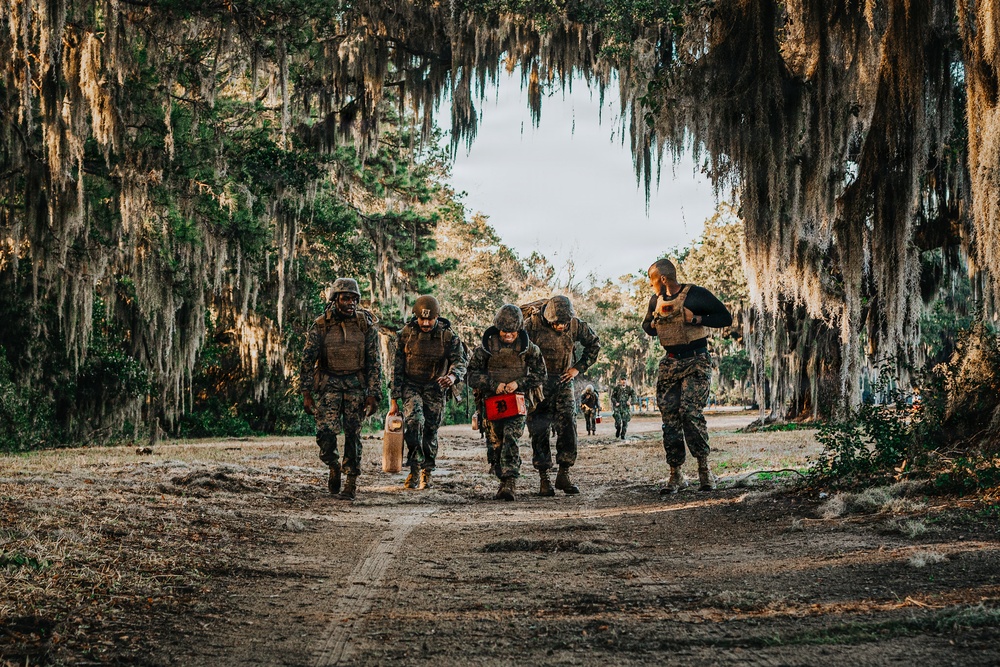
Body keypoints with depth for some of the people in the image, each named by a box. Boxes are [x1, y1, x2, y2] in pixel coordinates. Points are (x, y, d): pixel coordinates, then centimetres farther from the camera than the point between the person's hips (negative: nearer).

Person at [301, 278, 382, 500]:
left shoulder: (366, 325, -5)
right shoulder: (320, 325, -5)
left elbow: (374, 363, -2)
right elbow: (307, 360, 0)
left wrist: (373, 395, -7)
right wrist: (306, 393, -4)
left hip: (357, 384, 0)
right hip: (330, 383, 0)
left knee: (353, 434, -1)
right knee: (326, 431, -13)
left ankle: (351, 482, 10)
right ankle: (333, 466, 16)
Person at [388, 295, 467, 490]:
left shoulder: (448, 336, -8)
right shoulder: (405, 334, -5)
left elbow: (460, 361, -12)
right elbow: (397, 368, -1)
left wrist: (453, 376, -37)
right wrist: (394, 399, -3)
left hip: (435, 388, 1)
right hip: (411, 385, -1)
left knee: (430, 430, 3)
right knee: (414, 420, -24)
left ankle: (426, 472, 22)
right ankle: (414, 467, -14)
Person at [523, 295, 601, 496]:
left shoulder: (575, 325, -6)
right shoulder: (532, 324, -16)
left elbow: (594, 344, 11)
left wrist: (578, 368, 3)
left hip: (563, 382, 2)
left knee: (568, 426, -6)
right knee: (539, 431, -4)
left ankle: (564, 474, 3)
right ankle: (543, 478, 2)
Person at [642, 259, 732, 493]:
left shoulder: (696, 295, -7)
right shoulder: (657, 300, 12)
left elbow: (725, 318, -6)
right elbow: (647, 328, 24)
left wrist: (696, 318, -16)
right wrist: (656, 316, 2)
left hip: (696, 361, -6)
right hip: (669, 363, 6)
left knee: (691, 412, -19)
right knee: (669, 417, 0)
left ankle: (704, 468, -7)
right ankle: (676, 475, 4)